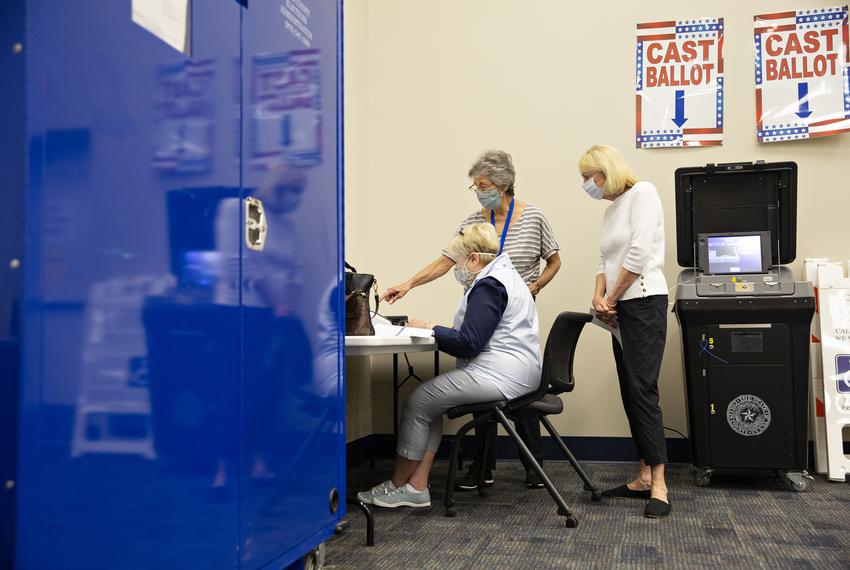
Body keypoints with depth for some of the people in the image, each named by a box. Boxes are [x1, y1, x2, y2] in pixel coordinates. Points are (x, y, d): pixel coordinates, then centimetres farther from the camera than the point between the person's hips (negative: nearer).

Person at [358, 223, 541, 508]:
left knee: (418, 402, -6)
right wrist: (437, 329, 8)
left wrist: (430, 328, -8)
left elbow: (468, 343, -20)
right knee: (430, 402, 7)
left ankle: (399, 485, 8)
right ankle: (416, 486, 3)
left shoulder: (489, 286, -16)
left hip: (502, 376, -11)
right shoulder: (503, 276, 18)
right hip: (512, 371, 11)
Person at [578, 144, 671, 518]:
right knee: (630, 393, 9)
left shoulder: (642, 193, -7)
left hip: (644, 301, -9)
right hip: (621, 308, 9)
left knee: (643, 389, -12)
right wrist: (599, 296, -1)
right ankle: (644, 478, 15)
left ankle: (659, 486, -8)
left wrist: (611, 299, -9)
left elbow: (639, 253, -16)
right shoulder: (611, 208, 19)